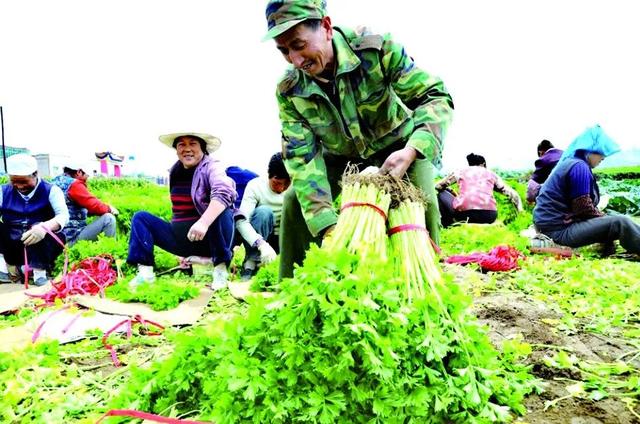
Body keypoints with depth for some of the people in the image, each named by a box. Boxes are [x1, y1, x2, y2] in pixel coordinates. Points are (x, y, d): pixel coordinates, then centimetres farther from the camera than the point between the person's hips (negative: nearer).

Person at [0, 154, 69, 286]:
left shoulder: (51, 190, 1)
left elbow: (63, 215, -16)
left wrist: (45, 227, -38)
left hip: (41, 246, -3)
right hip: (11, 246, 3)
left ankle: (39, 270, -19)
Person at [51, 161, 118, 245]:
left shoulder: (55, 182, 14)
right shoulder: (74, 184, -14)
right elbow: (94, 205, -15)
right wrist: (109, 208, 3)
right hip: (72, 237, -10)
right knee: (108, 218, -11)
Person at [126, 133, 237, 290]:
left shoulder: (211, 167, -10)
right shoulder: (175, 172, 9)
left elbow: (224, 192, -33)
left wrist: (203, 222, -44)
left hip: (207, 237, -6)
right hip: (180, 238, 6)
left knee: (223, 210, -34)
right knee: (140, 217, 2)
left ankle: (221, 269, -24)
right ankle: (145, 271, -13)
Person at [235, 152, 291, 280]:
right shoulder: (255, 186, -18)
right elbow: (241, 221, -29)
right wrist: (262, 244, -44)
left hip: (282, 240, 2)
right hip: (256, 239, -2)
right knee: (264, 211, -32)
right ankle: (251, 263, -26)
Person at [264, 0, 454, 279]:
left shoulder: (376, 49, -30)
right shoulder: (289, 92, -22)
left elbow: (435, 96, -27)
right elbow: (302, 158, -24)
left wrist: (411, 152, -46)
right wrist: (327, 225, -36)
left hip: (398, 145, -2)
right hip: (341, 155, 3)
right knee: (295, 201, -10)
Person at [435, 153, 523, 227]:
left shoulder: (460, 172, 20)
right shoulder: (491, 174, 23)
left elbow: (437, 186, 24)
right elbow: (512, 194, 20)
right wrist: (520, 211, 27)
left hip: (463, 214, -2)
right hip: (488, 217, 2)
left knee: (442, 194, 25)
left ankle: (448, 226, 20)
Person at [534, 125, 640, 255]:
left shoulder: (570, 162, 16)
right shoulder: (579, 167, -15)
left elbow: (581, 205, 17)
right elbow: (584, 208, -16)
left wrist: (605, 217, 8)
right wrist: (606, 218, -1)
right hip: (558, 229, -11)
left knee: (612, 218, 18)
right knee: (620, 223, -17)